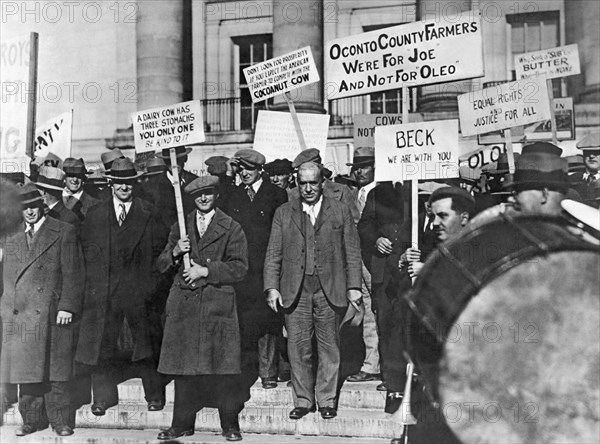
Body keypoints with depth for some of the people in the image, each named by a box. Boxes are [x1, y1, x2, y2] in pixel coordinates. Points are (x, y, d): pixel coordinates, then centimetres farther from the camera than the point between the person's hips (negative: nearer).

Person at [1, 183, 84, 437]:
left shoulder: (64, 233, 2)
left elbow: (73, 274, -2)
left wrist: (67, 307, -10)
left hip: (53, 315, -4)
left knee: (55, 373, 0)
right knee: (25, 369, 6)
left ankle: (61, 421, 9)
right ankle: (32, 420, 16)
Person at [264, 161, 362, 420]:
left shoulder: (340, 211, 7)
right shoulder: (283, 213, 10)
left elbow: (352, 252, 5)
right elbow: (273, 253, 6)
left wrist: (354, 286, -2)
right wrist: (271, 287, -4)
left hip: (330, 290, -1)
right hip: (294, 291, 1)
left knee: (329, 348, 5)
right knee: (298, 348, 3)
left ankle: (326, 401, 16)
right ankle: (302, 401, 15)